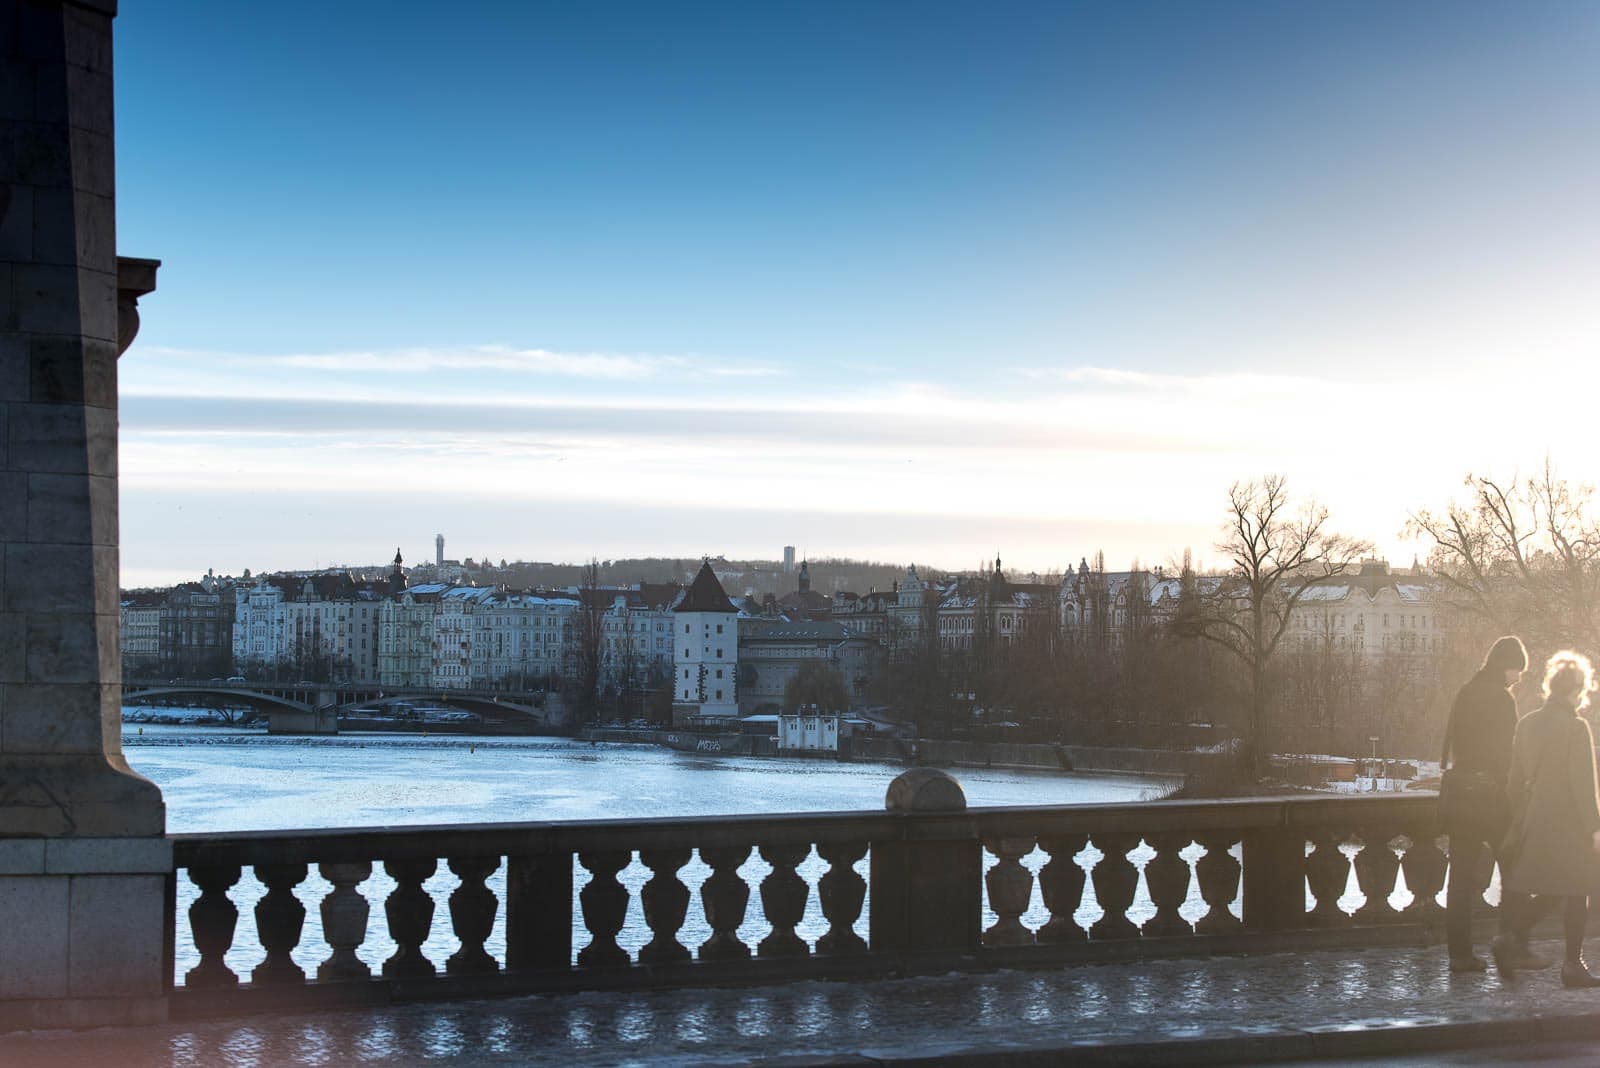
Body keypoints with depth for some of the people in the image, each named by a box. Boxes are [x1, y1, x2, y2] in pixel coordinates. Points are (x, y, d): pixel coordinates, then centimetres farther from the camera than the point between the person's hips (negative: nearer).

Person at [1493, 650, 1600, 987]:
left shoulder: (1527, 724, 4)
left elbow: (1516, 779, 9)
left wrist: (1517, 824, 16)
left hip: (1536, 820, 6)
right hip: (1569, 821, -6)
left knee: (1550, 891, 16)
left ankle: (1514, 937, 0)